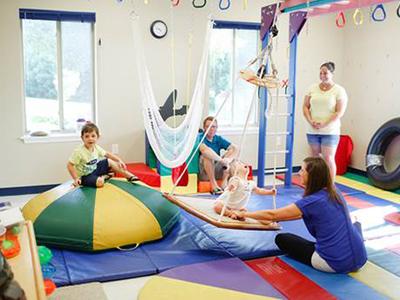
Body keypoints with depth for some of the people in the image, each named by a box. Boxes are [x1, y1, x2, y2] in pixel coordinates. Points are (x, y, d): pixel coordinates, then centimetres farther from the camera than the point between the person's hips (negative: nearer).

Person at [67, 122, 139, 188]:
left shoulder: (96, 147, -4)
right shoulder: (79, 152, -26)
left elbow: (107, 154, 10)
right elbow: (69, 165, -23)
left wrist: (119, 160, 2)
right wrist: (76, 178, -27)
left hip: (94, 169, 7)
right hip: (85, 176, -7)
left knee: (109, 161, 1)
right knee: (100, 182, -34)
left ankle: (129, 176, 6)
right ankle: (104, 177, 1)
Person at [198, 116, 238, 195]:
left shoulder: (218, 139, 5)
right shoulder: (200, 137, -10)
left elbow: (235, 149, -7)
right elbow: (204, 149, -33)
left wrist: (228, 160, -27)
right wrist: (221, 160, -35)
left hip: (217, 171, 5)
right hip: (203, 173, -5)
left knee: (231, 152, -7)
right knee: (207, 155, -31)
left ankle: (224, 183, -18)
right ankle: (213, 185, -30)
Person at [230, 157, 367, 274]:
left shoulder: (312, 201, -17)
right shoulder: (335, 194, 5)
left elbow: (273, 214, -9)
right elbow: (304, 214, 19)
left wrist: (244, 214, 3)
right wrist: (273, 219, 20)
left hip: (336, 264, -9)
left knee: (281, 239, 8)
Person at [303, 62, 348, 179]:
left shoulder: (339, 90, -4)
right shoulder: (313, 88, 8)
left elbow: (340, 112, -10)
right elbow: (305, 106, 7)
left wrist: (324, 124, -19)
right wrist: (310, 121, -10)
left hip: (330, 131, -4)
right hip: (312, 130, 4)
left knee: (328, 158, -6)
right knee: (315, 158, 12)